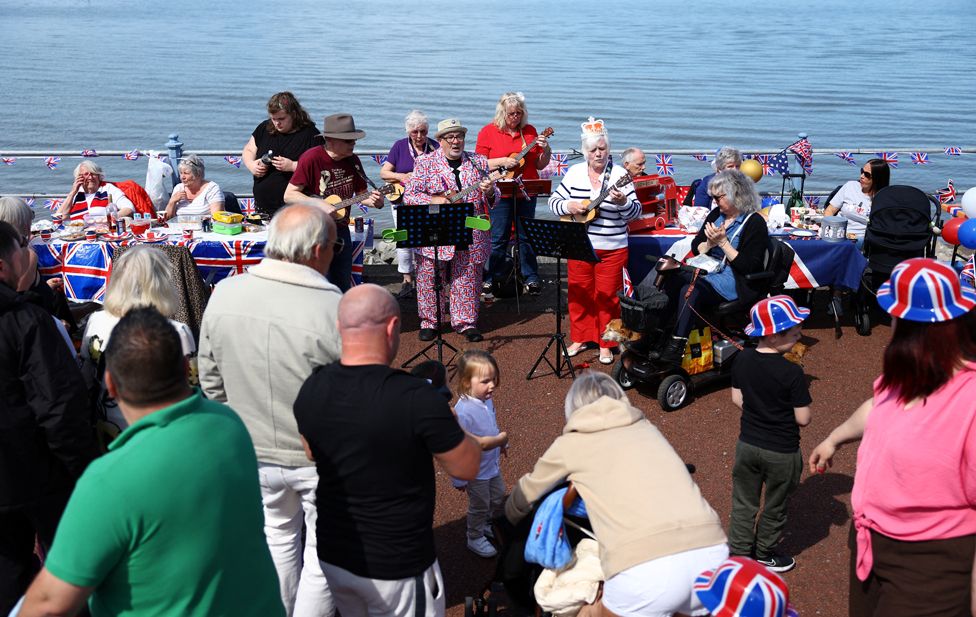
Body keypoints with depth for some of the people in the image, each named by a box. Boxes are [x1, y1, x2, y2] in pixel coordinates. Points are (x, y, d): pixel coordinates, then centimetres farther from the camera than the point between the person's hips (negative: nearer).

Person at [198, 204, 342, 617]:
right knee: (323, 550, 15)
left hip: (255, 452, 5)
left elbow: (211, 382, 2)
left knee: (277, 537, 26)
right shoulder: (335, 309, -27)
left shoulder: (223, 295, -10)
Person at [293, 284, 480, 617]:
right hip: (398, 567, -5)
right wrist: (441, 419, 3)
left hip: (332, 555, 5)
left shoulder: (310, 390, -9)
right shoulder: (416, 398, -27)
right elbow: (467, 468, -14)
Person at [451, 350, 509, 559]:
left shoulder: (487, 401, -8)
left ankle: (489, 526, 50)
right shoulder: (463, 411, -34)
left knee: (498, 498, 25)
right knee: (479, 506, 12)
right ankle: (475, 538, 36)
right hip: (476, 471, -8)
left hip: (493, 464, 8)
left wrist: (502, 442, 28)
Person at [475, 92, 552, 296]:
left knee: (526, 236, 8)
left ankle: (531, 278, 17)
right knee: (498, 238, 2)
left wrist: (545, 150, -10)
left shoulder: (530, 131, 7)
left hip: (526, 193, 3)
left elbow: (540, 165, 10)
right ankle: (492, 278, 15)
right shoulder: (488, 131, -1)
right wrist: (503, 162, -17)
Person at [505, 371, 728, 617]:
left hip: (646, 566, -4)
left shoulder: (571, 442, 17)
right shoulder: (646, 427, 27)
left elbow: (526, 494, 33)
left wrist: (512, 519, 53)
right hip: (712, 550, 5)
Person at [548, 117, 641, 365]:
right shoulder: (574, 172, 4)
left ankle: (606, 344, 17)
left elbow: (635, 212, -8)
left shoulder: (619, 174, -5)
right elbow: (554, 201, 7)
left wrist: (622, 202, -28)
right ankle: (580, 338, 27)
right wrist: (569, 207, -13)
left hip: (611, 248, -3)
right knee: (578, 293, 11)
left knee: (607, 295, 3)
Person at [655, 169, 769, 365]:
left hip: (734, 282, -7)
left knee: (690, 290, -33)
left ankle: (675, 351, -35)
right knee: (671, 281, -22)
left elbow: (748, 267, -13)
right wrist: (710, 243, -5)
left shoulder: (755, 223, -7)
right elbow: (696, 247, 17)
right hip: (707, 271, 7)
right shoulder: (716, 214, 15)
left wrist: (723, 242, -15)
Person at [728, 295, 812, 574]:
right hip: (781, 452, -4)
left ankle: (738, 552, 28)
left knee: (743, 503, 19)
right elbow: (803, 418, -19)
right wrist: (784, 412, 1)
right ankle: (764, 555, 34)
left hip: (747, 444, 4)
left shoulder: (742, 360, -8)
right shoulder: (792, 373, -24)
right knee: (774, 507, 18)